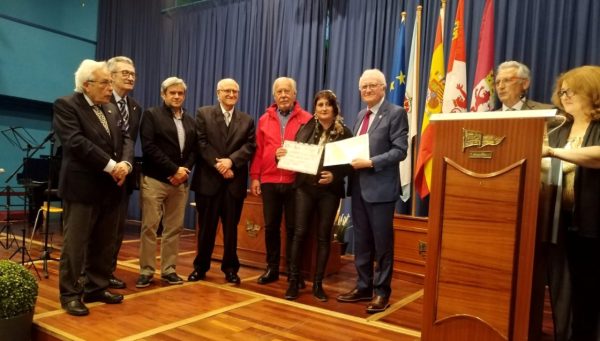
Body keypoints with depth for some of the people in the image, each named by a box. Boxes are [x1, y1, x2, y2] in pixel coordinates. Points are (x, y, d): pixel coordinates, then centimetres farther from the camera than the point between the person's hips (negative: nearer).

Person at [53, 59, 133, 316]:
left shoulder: (111, 109, 14)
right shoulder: (65, 105, -7)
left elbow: (125, 139, 9)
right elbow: (76, 142, -19)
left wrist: (125, 163, -12)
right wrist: (111, 165, -20)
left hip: (110, 187, 7)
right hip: (82, 187, -7)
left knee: (104, 244, 13)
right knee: (75, 244, 2)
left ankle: (96, 288, 26)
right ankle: (70, 294, 14)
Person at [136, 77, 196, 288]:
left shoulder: (190, 121, 16)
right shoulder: (151, 115, 1)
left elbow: (194, 150, 11)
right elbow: (149, 147, -11)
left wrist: (185, 170, -8)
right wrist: (173, 169, -15)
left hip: (180, 181, 5)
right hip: (155, 180, -4)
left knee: (174, 228, 7)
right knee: (149, 227, -1)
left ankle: (168, 270, 16)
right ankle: (146, 271, 10)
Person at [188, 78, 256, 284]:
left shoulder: (247, 120, 11)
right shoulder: (203, 114, 5)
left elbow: (249, 147, -1)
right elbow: (201, 143, -6)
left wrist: (231, 161, -16)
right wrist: (219, 165, -14)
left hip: (235, 182, 2)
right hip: (209, 180, -1)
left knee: (231, 227, 8)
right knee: (206, 227, 8)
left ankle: (230, 268, 20)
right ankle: (200, 267, 22)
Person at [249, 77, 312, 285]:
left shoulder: (307, 119, 1)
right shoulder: (264, 119, 11)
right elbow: (258, 150, 9)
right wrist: (255, 176, 4)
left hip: (295, 182, -2)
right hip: (269, 181, 3)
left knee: (293, 228, 5)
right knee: (271, 226, 9)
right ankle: (272, 268, 22)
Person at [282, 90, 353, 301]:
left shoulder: (344, 132, 0)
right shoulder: (306, 129, 5)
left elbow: (349, 163, -2)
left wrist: (335, 175, -19)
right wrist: (282, 155, -15)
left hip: (329, 190, -1)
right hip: (305, 187, 1)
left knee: (324, 236, 7)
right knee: (300, 232, 0)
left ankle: (318, 283, 18)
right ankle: (293, 281, 12)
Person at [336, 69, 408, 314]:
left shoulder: (396, 113, -5)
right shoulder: (361, 115, 17)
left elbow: (400, 151, -14)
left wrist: (371, 163, -21)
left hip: (380, 187, -7)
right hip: (359, 187, 7)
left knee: (382, 244, 3)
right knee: (361, 242, 13)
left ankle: (381, 292, 16)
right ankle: (364, 287, 26)